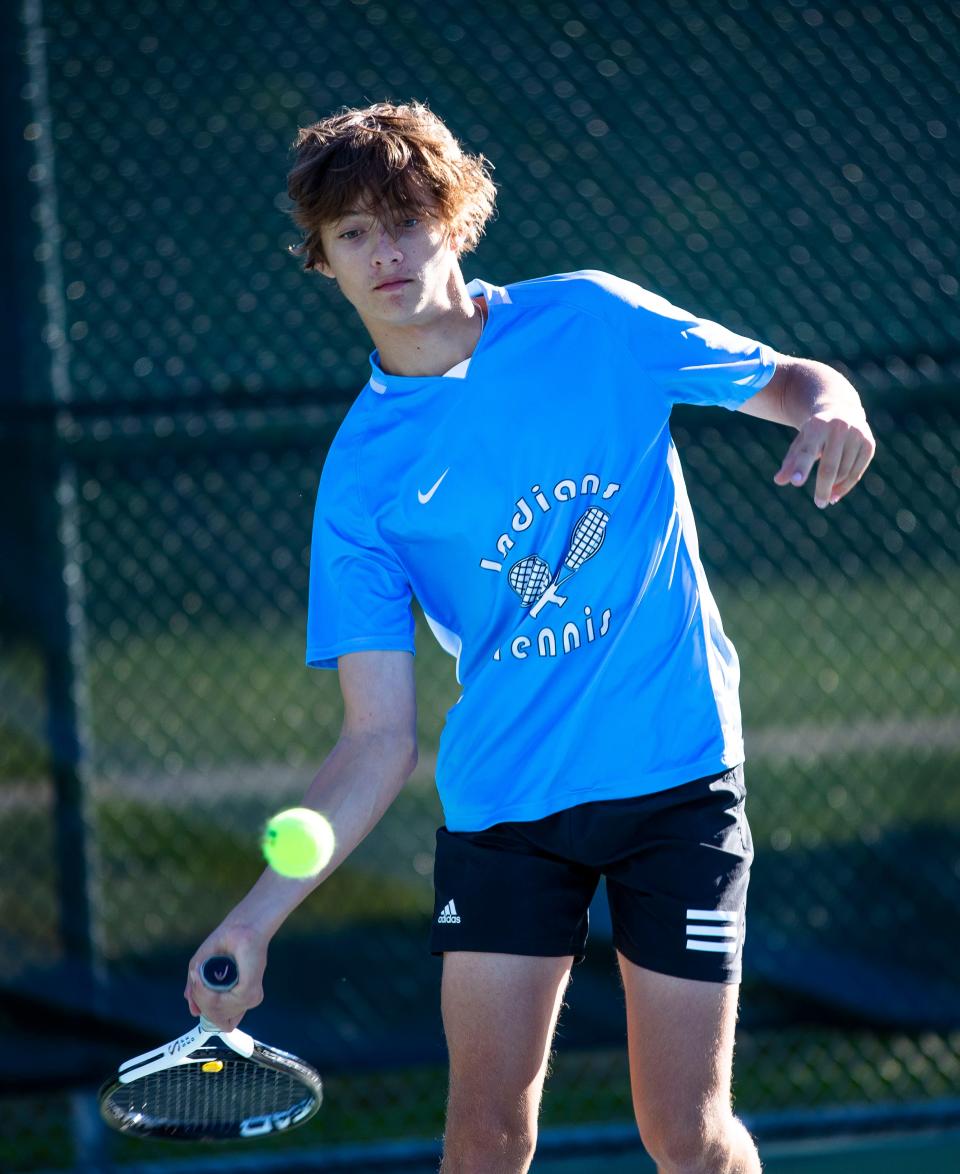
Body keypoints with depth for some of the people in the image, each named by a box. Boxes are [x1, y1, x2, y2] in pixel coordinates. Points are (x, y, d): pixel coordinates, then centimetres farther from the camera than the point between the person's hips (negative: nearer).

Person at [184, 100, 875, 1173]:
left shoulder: (589, 321, -3)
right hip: (503, 801, 1)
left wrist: (832, 412, -18)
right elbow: (380, 739, -2)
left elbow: (792, 381, 8)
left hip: (677, 775, -1)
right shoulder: (362, 473, -1)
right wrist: (260, 913, -12)